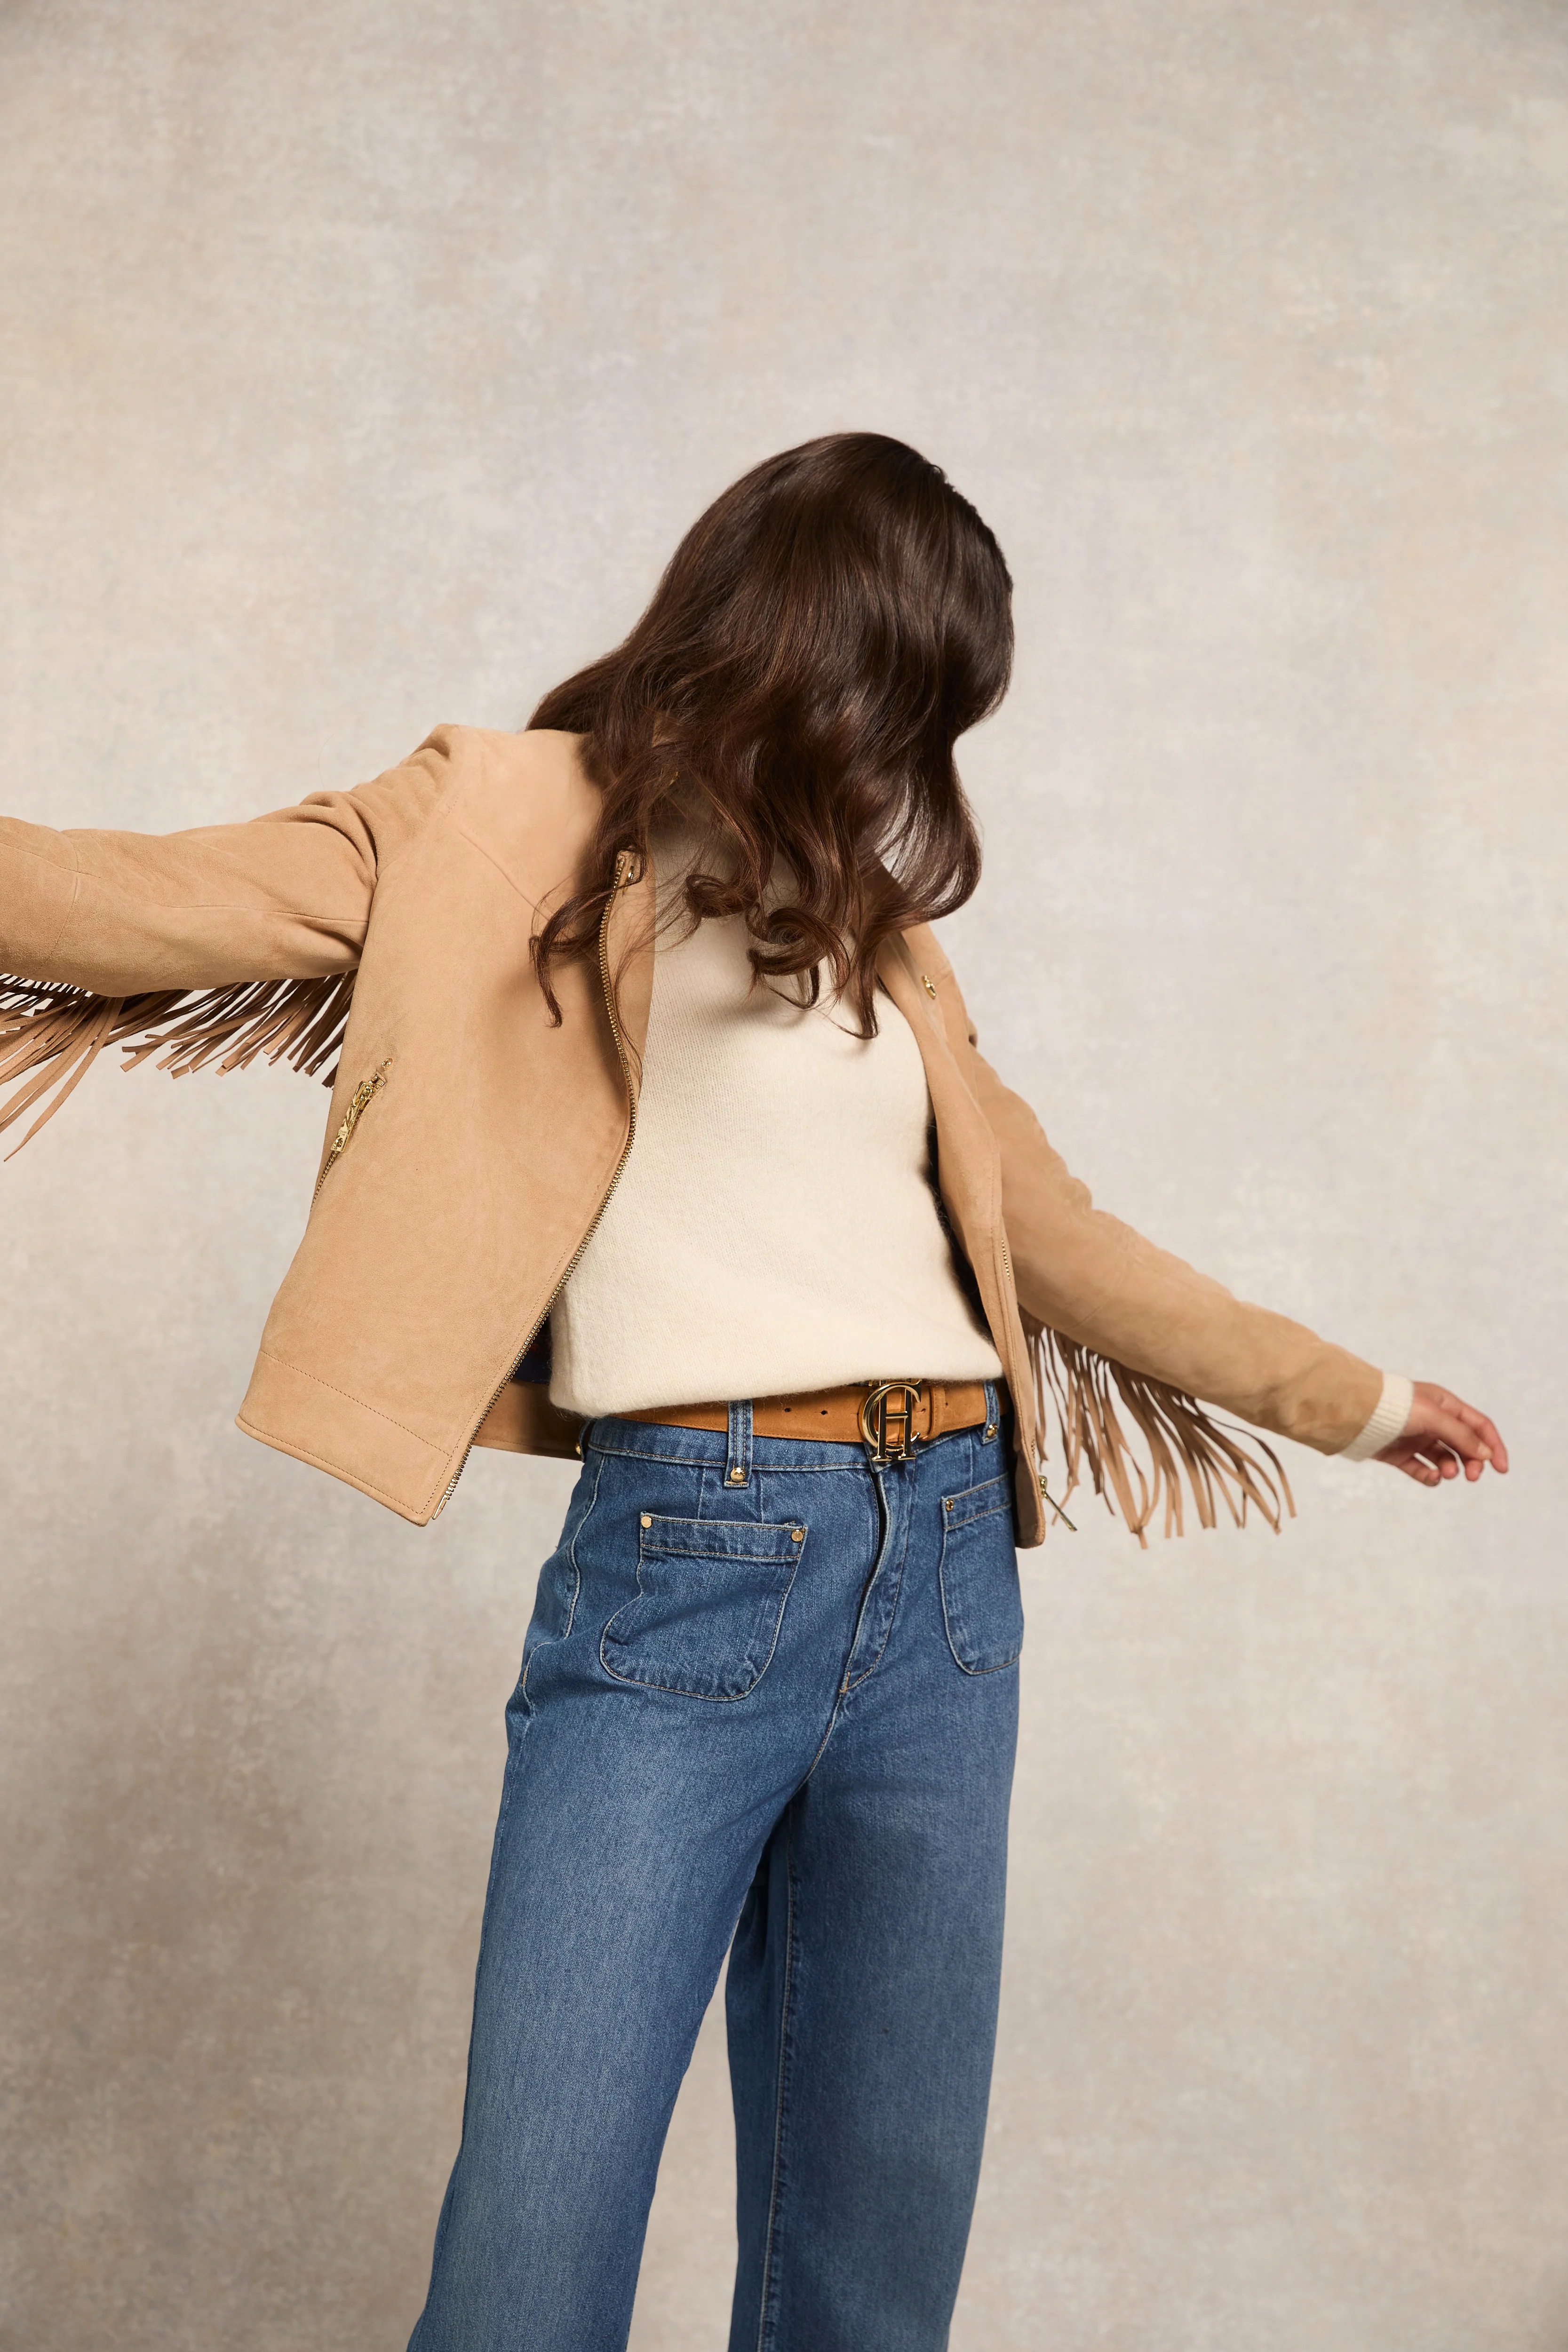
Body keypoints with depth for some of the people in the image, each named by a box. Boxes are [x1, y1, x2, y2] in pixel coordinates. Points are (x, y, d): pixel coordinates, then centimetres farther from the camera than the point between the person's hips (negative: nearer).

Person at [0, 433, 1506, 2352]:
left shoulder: (872, 922, 21)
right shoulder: (529, 826, 5)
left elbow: (1041, 1230, 26)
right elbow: (157, 902, -4)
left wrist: (1348, 1395, 33)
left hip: (947, 1571, 6)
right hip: (688, 1565, -5)